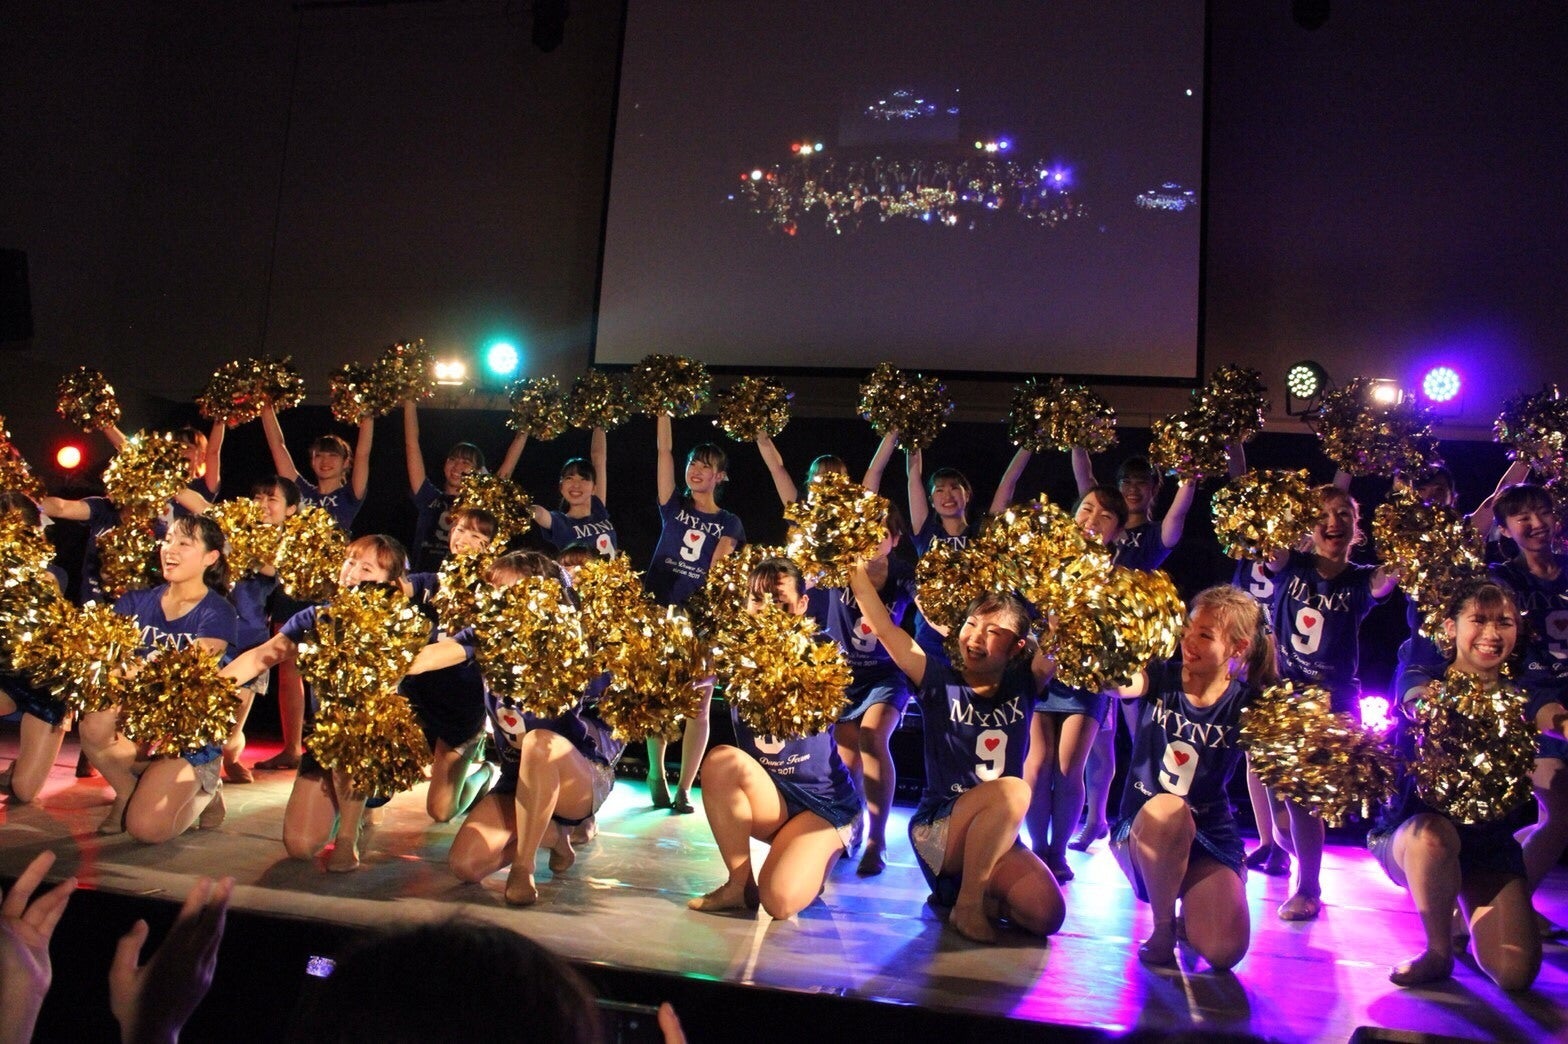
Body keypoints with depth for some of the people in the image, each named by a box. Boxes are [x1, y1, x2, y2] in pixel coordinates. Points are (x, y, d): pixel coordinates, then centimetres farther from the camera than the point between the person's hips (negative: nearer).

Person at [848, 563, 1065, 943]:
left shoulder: (1022, 685, 4)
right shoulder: (941, 683, -6)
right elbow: (884, 628, -15)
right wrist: (855, 566, -18)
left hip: (998, 836, 4)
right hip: (937, 826, -4)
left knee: (1047, 914, -19)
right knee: (1012, 790, -34)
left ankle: (964, 887, 9)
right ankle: (966, 904, -18)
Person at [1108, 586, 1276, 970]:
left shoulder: (1246, 705, -5)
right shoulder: (1160, 679, -7)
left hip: (1209, 838, 1)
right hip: (1143, 835, -1)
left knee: (1223, 950, -22)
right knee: (1166, 809, -38)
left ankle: (1190, 906, 17)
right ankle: (1162, 927, -12)